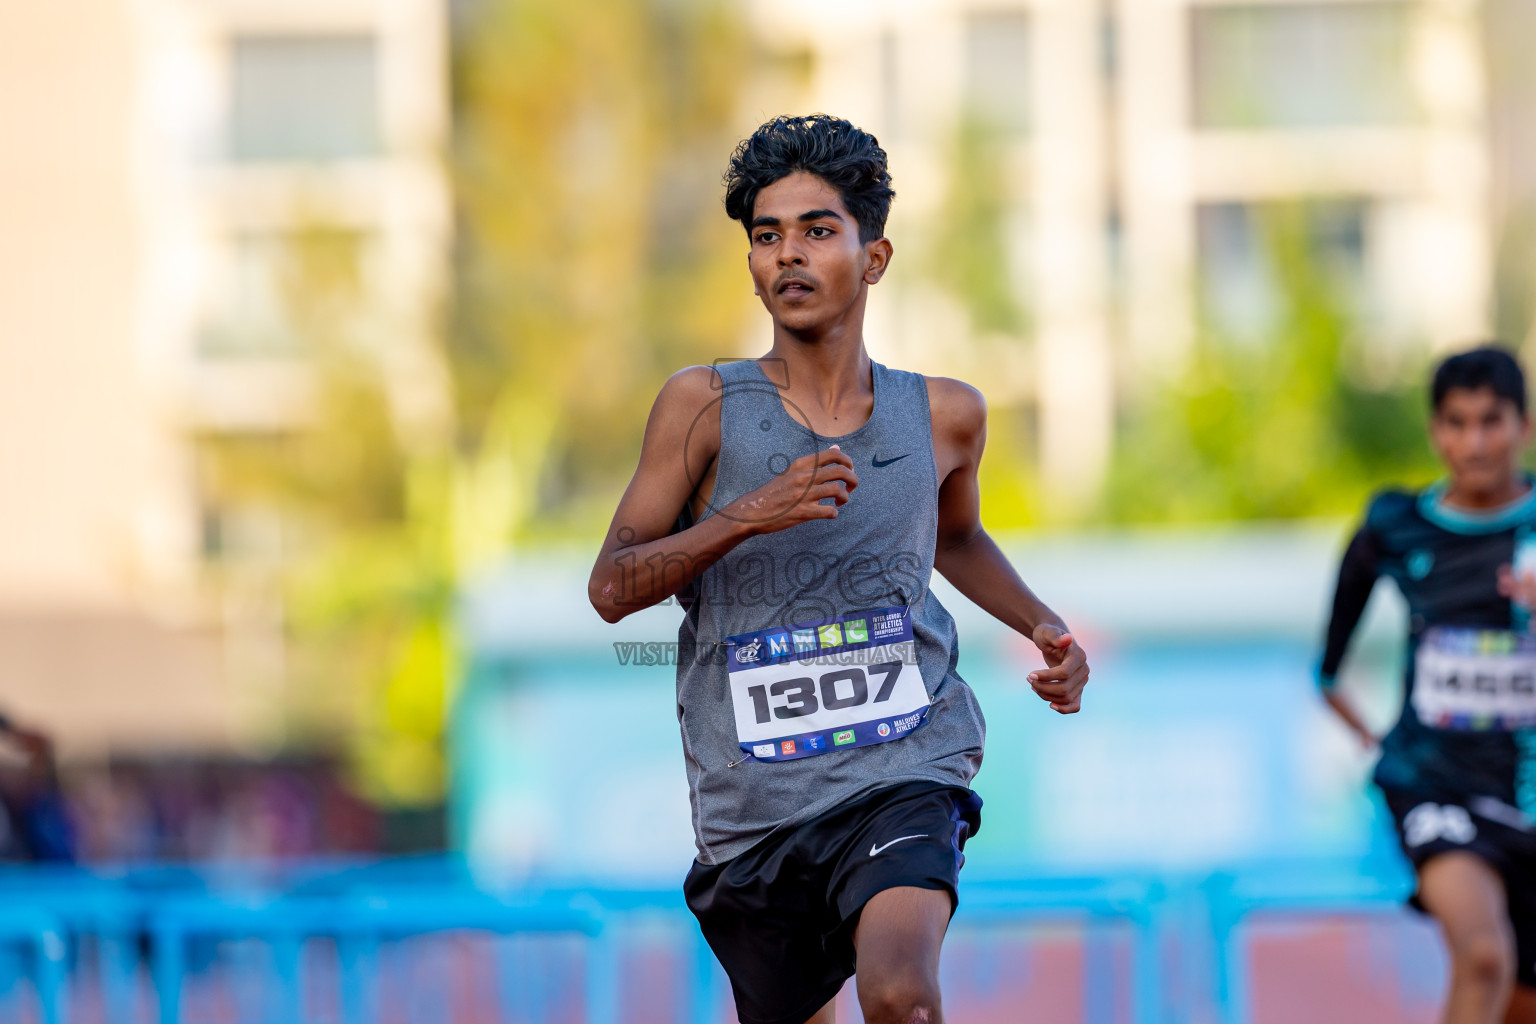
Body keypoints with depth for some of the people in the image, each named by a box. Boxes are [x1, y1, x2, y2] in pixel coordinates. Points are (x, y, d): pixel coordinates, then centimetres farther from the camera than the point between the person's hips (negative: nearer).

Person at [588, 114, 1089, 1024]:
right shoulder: (706, 405, -3)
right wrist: (748, 515, -20)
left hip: (904, 773, -1)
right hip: (752, 805, 1)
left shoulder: (944, 416, 4)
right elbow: (612, 589, -6)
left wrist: (1045, 627, 10)